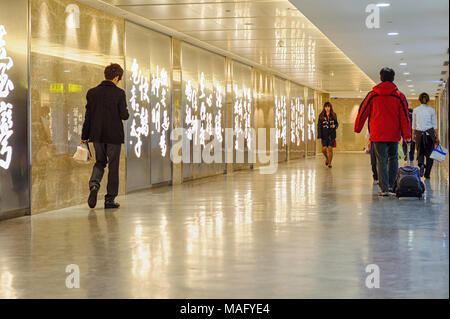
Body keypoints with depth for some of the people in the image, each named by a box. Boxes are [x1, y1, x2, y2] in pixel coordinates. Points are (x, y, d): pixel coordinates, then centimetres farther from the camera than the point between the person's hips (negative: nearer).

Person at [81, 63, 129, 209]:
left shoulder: (92, 92, 1)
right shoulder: (119, 93, -10)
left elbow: (88, 116, 2)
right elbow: (124, 115, -12)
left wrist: (84, 136, 8)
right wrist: (127, 114, 13)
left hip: (97, 135, 3)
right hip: (114, 135, -3)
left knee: (100, 162, 20)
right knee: (113, 166, 6)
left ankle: (94, 184, -8)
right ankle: (110, 199, 8)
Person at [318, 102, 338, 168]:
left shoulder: (334, 115, 5)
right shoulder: (321, 116, 1)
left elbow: (336, 123, 15)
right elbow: (319, 126, -1)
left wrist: (335, 126, -10)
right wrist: (319, 135, -8)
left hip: (332, 135, 0)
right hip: (324, 135, 0)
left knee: (330, 149, -5)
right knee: (324, 149, -5)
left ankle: (329, 163, 5)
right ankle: (327, 158, 26)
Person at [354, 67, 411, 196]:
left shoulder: (372, 95, 0)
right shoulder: (399, 96, 1)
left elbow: (362, 112, 6)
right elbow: (405, 116, -1)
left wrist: (357, 128, 19)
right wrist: (407, 135, 0)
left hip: (378, 134, -1)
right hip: (394, 134, 1)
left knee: (381, 160, 0)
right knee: (393, 158, 19)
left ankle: (384, 189, -4)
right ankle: (391, 184, 17)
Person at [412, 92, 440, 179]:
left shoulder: (415, 110, 0)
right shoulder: (431, 110, -2)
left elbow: (414, 124, 5)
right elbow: (435, 125, -1)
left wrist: (413, 134, 17)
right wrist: (437, 137, 4)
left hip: (419, 133, 1)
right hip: (430, 133, -1)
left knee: (420, 151, 15)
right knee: (429, 153, 8)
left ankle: (421, 164, -17)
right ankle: (427, 174, 5)